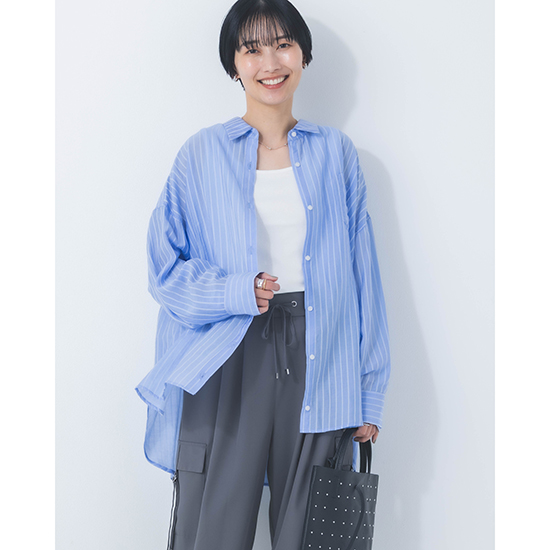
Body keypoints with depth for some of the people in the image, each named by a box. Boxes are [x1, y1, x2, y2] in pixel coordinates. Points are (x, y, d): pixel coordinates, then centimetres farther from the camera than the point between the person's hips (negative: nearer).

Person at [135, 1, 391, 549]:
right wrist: (237, 293, -16)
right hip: (228, 363, -1)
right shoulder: (201, 155, 4)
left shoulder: (336, 153, 8)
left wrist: (368, 395, 5)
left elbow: (361, 277, 8)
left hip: (317, 365, 2)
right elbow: (167, 270, 3)